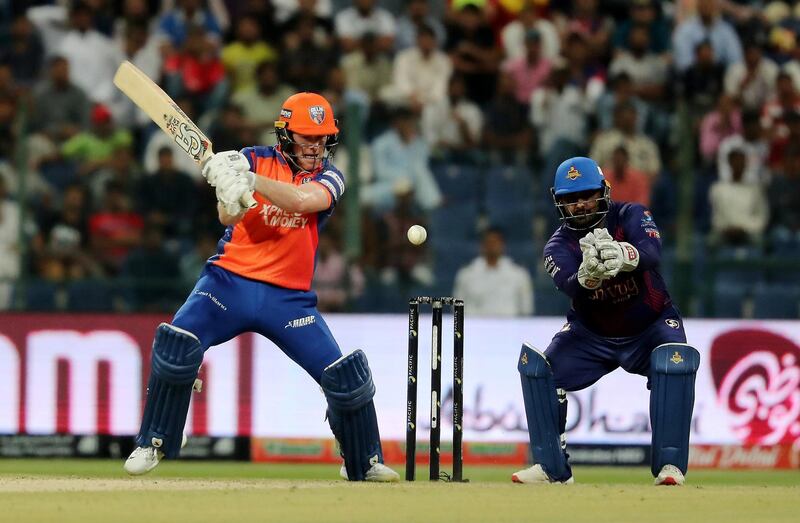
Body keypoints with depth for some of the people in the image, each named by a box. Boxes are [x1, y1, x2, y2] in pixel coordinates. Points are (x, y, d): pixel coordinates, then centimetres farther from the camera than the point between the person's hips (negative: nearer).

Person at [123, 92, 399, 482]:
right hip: (230, 281, -1)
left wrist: (250, 179, -36)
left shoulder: (329, 177, 1)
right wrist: (231, 196, -40)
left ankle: (363, 463, 17)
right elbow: (227, 217, -15)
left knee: (346, 377, -7)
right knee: (177, 345, -23)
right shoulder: (255, 159, 0)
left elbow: (300, 200, -22)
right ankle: (152, 445, -6)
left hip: (289, 298, 1)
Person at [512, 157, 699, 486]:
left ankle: (669, 464, -25)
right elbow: (569, 286, -36)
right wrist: (588, 274, -61)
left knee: (676, 360, -33)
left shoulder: (631, 217, -16)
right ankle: (552, 468, -7)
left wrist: (623, 256, -64)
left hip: (650, 327, -2)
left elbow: (651, 252, -40)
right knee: (535, 366, -18)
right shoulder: (559, 245, -13)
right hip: (592, 335, 2)